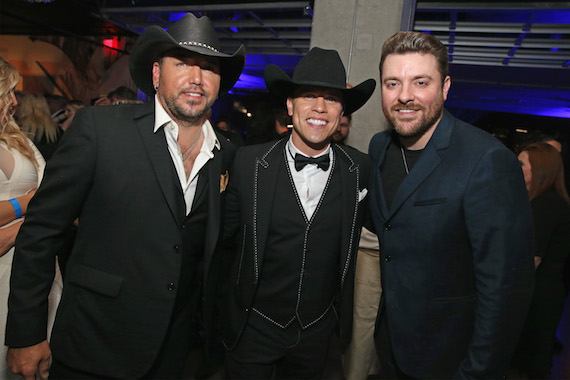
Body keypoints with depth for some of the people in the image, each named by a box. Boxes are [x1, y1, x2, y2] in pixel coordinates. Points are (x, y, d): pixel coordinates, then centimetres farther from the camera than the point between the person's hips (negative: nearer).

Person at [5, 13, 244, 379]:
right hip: (94, 347, -3)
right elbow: (41, 229, -10)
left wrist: (213, 325, 10)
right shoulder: (97, 126, -14)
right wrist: (26, 335, -7)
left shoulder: (225, 155, -2)